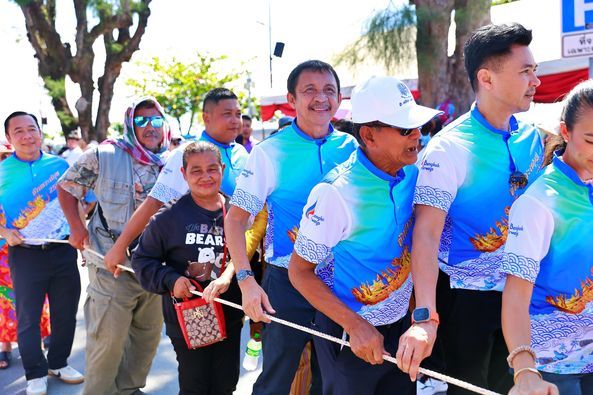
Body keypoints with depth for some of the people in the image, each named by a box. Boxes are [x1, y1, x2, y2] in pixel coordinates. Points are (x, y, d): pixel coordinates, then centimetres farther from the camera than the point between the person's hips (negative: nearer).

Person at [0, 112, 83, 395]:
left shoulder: (60, 165, 4)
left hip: (64, 250, 2)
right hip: (26, 254, -2)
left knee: (66, 312, 12)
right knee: (28, 317, 5)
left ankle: (59, 363, 31)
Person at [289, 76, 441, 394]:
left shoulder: (412, 174, -7)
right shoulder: (336, 192, -24)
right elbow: (299, 272, -16)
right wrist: (355, 325, -23)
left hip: (400, 324, 5)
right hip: (347, 332, -5)